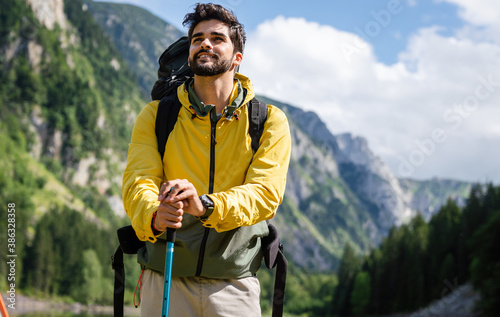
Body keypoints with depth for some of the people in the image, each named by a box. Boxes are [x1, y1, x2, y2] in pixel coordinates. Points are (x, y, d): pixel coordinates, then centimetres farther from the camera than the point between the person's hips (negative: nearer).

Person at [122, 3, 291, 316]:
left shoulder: (270, 122, 1)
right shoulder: (155, 116, 4)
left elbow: (265, 193, -13)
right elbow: (138, 182, -9)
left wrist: (206, 205, -32)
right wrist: (154, 216, -33)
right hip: (164, 281, 1)